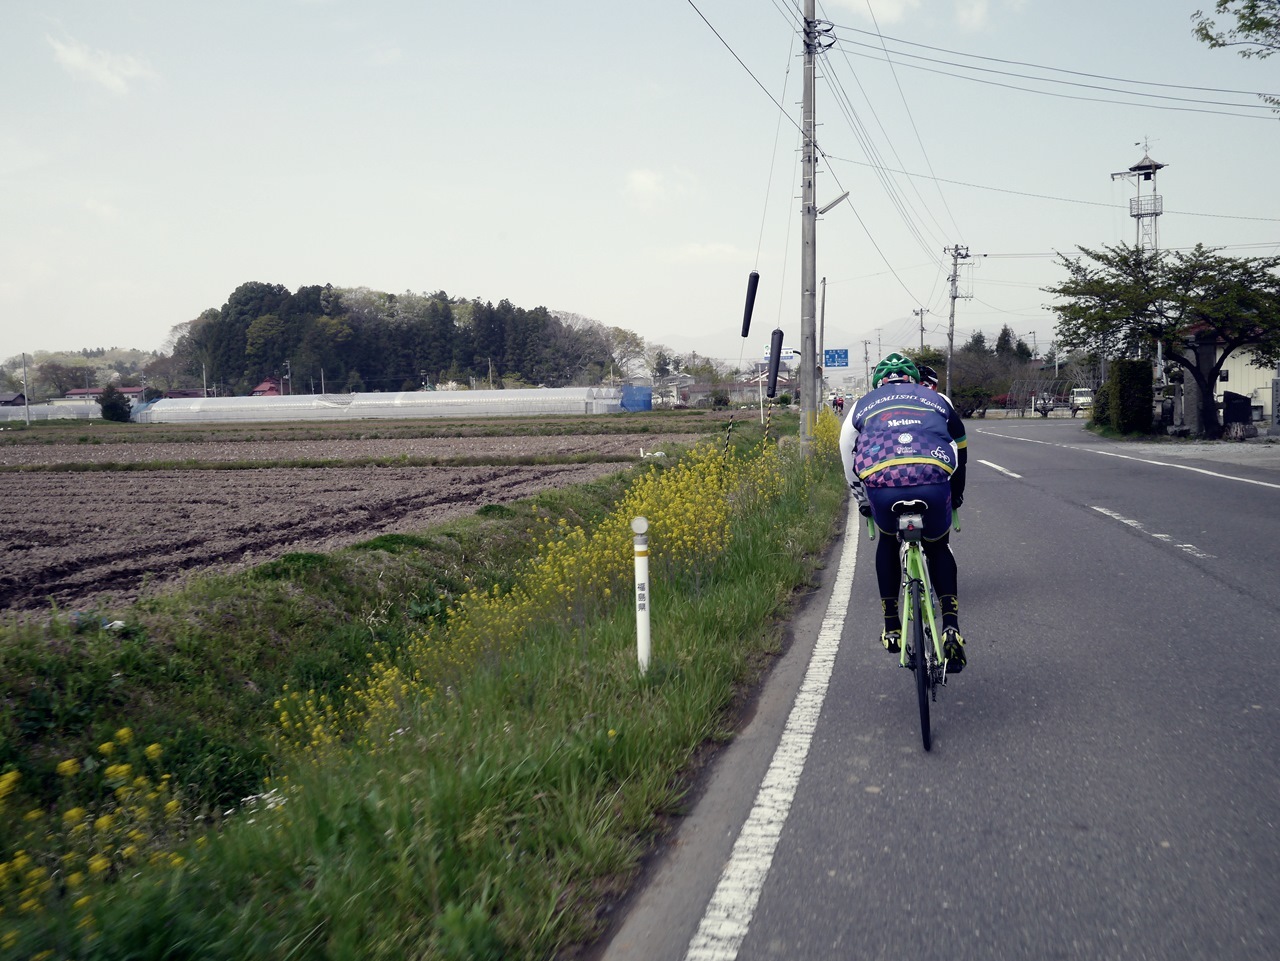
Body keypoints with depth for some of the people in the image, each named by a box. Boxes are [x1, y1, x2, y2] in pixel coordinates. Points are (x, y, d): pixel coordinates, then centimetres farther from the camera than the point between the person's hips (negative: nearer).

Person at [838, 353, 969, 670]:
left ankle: (891, 628, 28)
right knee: (938, 548, 28)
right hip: (933, 483, 0)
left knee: (888, 541, 31)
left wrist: (863, 502, 49)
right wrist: (956, 495, 55)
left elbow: (850, 462, 35)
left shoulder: (863, 405, 30)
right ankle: (951, 625, 10)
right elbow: (961, 451, 40)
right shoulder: (937, 399, 31)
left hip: (881, 484, 0)